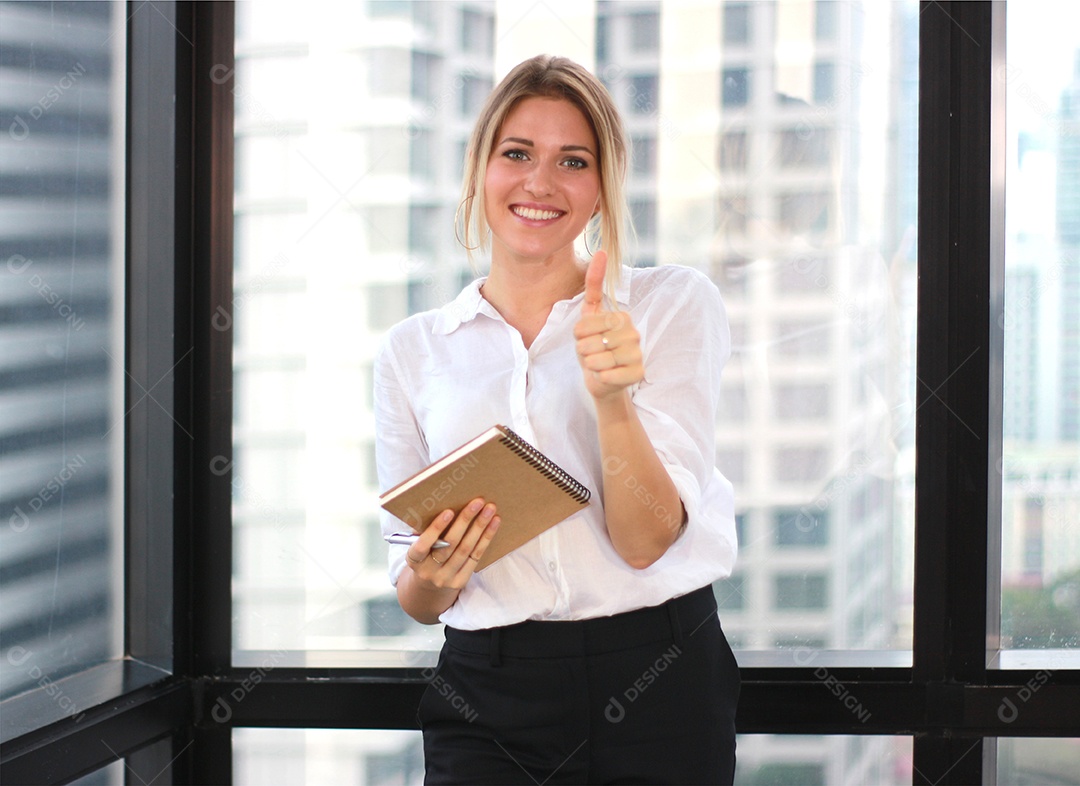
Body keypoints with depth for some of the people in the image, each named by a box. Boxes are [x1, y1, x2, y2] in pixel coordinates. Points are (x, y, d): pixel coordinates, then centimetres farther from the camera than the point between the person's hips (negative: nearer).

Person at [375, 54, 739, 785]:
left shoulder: (676, 305, 0)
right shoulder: (414, 351, 6)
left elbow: (647, 541, -9)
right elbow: (417, 600, 9)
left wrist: (612, 396, -24)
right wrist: (429, 579, -13)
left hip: (661, 695, -1)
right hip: (490, 704, 1)